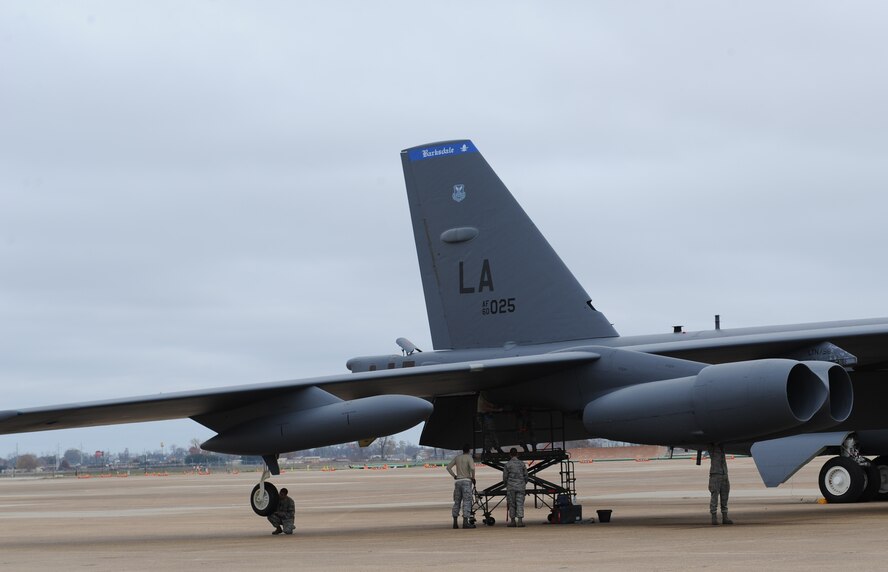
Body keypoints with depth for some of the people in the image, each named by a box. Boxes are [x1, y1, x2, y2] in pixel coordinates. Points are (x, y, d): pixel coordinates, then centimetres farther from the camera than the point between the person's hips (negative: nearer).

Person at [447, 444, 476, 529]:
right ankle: (465, 522, -14)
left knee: (457, 502, 11)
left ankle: (455, 523, 12)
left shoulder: (457, 458, 11)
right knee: (467, 501, -6)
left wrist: (454, 476, 13)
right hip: (466, 481, -5)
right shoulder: (469, 457, -5)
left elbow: (448, 467, 12)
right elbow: (472, 468, -20)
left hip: (458, 481, 5)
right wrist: (473, 478, -6)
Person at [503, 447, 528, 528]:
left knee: (512, 504, 6)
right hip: (520, 487, 2)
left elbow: (505, 477, 0)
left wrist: (507, 485, 18)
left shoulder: (507, 465, -3)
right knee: (520, 504, -1)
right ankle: (520, 521, -11)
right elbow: (526, 476, 8)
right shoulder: (522, 464, 4)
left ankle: (512, 521, 9)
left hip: (511, 487, -2)